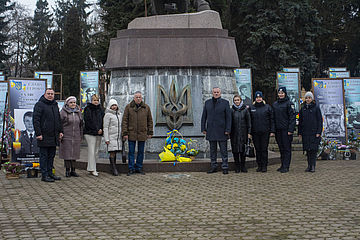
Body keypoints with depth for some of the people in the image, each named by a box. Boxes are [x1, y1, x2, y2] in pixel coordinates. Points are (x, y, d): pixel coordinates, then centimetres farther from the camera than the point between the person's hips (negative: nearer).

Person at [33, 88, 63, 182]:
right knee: (44, 155, -1)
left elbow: (58, 119, 24)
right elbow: (35, 120, -12)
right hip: (44, 136, -7)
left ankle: (50, 173, 20)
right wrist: (38, 133, -18)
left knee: (51, 155, 12)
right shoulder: (39, 105, -7)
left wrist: (60, 131, 16)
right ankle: (44, 175, 3)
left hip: (54, 136, 7)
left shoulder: (55, 105, 16)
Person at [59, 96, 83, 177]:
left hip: (76, 137, 4)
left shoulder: (78, 112, 11)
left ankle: (73, 170, 15)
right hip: (66, 137, -4)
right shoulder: (63, 112, -4)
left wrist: (81, 136, 14)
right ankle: (67, 170, 8)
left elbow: (80, 125, 17)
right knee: (67, 153, -1)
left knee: (74, 153, 7)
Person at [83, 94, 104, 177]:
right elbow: (88, 122, -10)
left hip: (99, 133, 6)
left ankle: (92, 168, 14)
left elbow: (103, 120, 15)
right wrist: (96, 130, -12)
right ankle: (92, 169, -10)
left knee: (96, 151, 7)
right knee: (91, 151, -10)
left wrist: (101, 129, -1)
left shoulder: (100, 109, 15)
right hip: (90, 133, -6)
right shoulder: (87, 109, -3)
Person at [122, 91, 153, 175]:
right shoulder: (128, 107, 0)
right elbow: (124, 121, -1)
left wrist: (150, 132, 7)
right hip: (131, 134, -2)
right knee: (131, 152, 3)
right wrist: (125, 133, -7)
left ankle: (139, 168, 20)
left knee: (141, 152, 9)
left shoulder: (146, 107, 6)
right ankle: (131, 169, 11)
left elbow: (150, 120, 11)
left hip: (142, 134, 2)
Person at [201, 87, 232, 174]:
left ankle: (225, 167, 5)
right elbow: (204, 116, 11)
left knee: (223, 150, 0)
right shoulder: (207, 102, 10)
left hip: (221, 130, -3)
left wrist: (227, 130, -9)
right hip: (211, 130, 3)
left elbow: (228, 117, -3)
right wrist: (203, 128, 4)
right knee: (212, 150, 9)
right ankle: (213, 167, 16)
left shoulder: (225, 102, 1)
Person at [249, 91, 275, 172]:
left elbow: (271, 119, 3)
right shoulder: (251, 108, 9)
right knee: (257, 149, 6)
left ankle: (264, 166, 4)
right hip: (255, 132, 2)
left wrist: (272, 131, -4)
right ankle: (259, 166, 14)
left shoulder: (267, 107, 4)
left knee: (264, 149, -2)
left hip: (265, 132, -2)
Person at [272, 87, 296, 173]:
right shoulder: (275, 104, 13)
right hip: (278, 130, 6)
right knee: (281, 148, 10)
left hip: (286, 129, -6)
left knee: (287, 148, -3)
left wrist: (291, 130, -15)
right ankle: (283, 165, 17)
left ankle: (286, 166, 0)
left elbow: (292, 117, -9)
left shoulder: (289, 104, -5)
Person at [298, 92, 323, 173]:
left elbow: (320, 120, -3)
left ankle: (313, 166, -4)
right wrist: (300, 133, 9)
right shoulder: (302, 109, 10)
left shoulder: (316, 108, 0)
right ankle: (309, 165, 10)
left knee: (313, 149, -7)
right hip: (305, 132, 3)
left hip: (314, 132, -3)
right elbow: (300, 121, 13)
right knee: (307, 149, 4)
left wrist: (318, 132, -10)